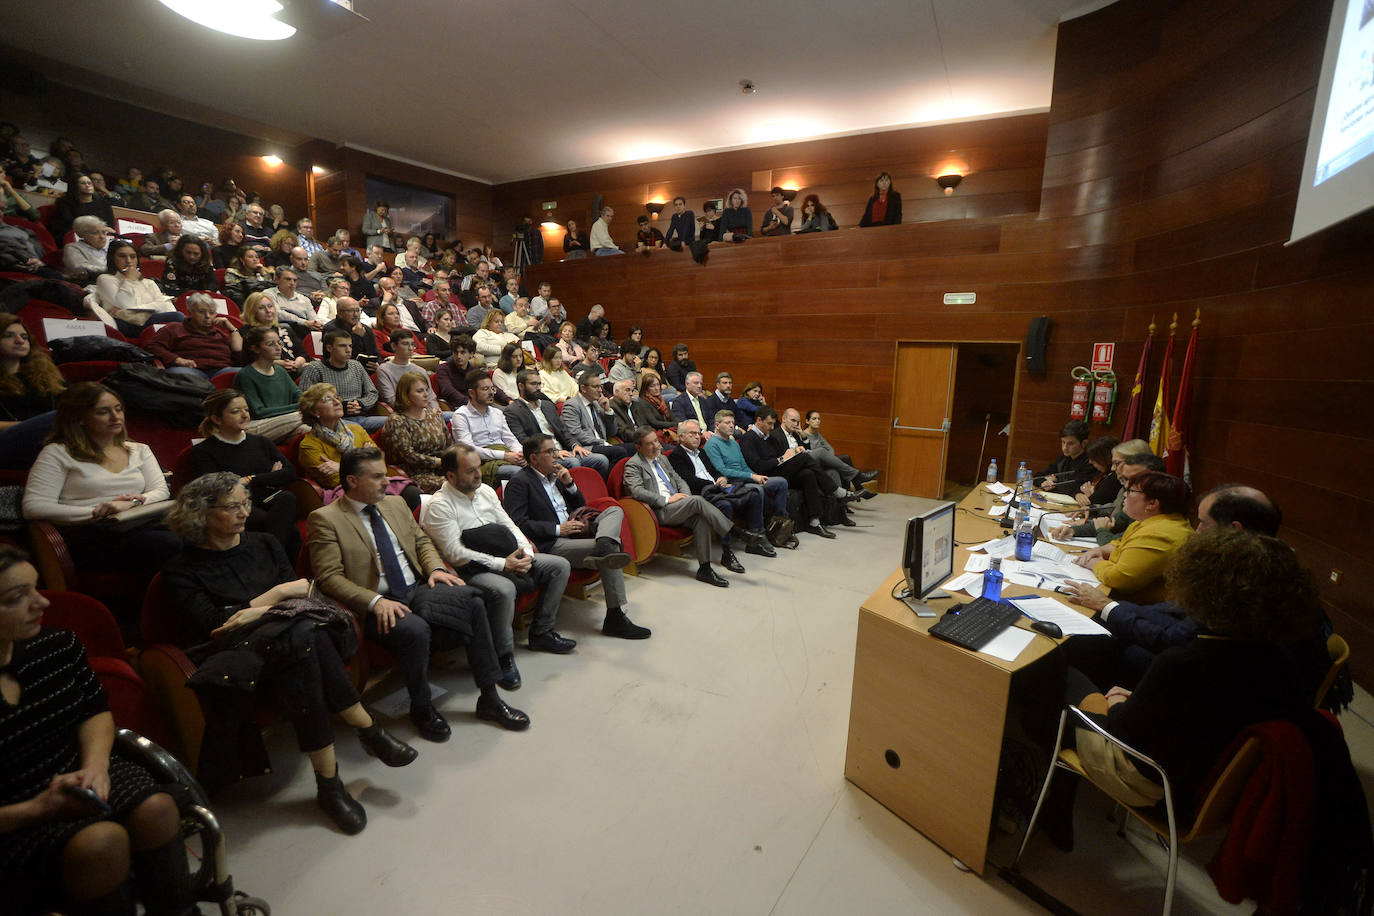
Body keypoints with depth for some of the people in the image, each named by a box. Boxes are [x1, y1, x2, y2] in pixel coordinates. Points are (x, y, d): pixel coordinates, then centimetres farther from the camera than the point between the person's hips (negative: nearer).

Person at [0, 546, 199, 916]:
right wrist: (39, 809, -22)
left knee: (156, 809, -22)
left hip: (75, 774, 5)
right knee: (101, 840, -31)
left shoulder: (58, 646, -4)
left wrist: (96, 764, -6)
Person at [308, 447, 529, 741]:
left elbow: (421, 540, 22)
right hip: (376, 605, -5)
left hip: (418, 590, 6)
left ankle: (489, 698, -9)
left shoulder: (396, 505, 17)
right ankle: (422, 709, -6)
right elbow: (329, 577, -10)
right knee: (414, 629, -35)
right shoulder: (325, 519, -3)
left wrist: (435, 568, 0)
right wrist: (376, 601, -23)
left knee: (473, 601, -19)